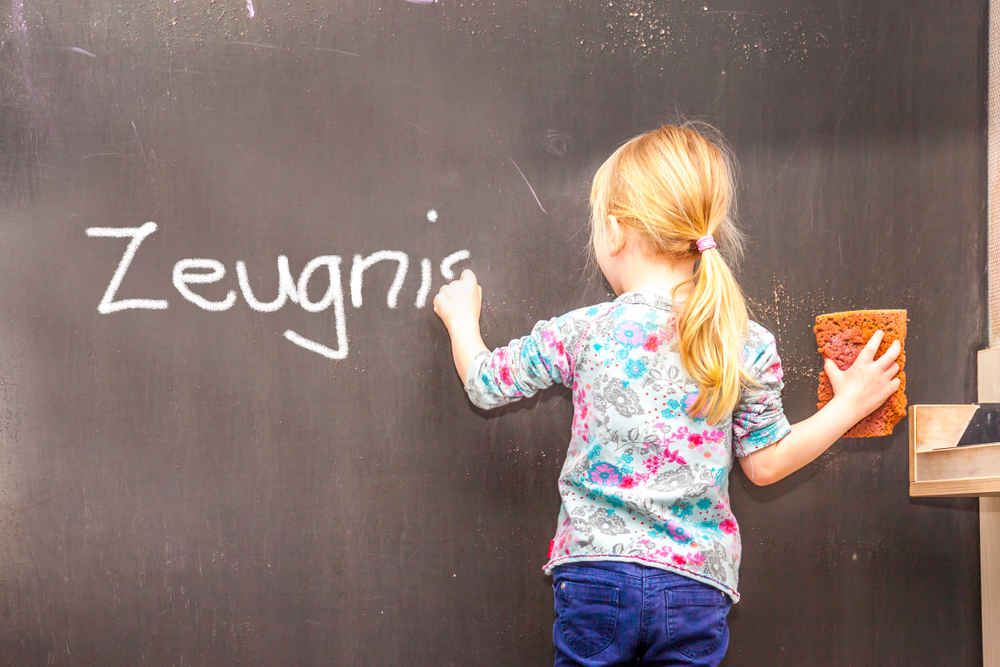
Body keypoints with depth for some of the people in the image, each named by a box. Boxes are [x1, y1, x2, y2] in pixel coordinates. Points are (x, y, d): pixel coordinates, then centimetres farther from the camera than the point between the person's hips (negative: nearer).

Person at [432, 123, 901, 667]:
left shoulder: (581, 334, -6)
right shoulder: (748, 346, -4)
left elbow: (484, 383, 8)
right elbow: (765, 464, 5)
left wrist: (461, 318, 29)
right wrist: (850, 403, 17)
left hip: (594, 573, -1)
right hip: (695, 585, 1)